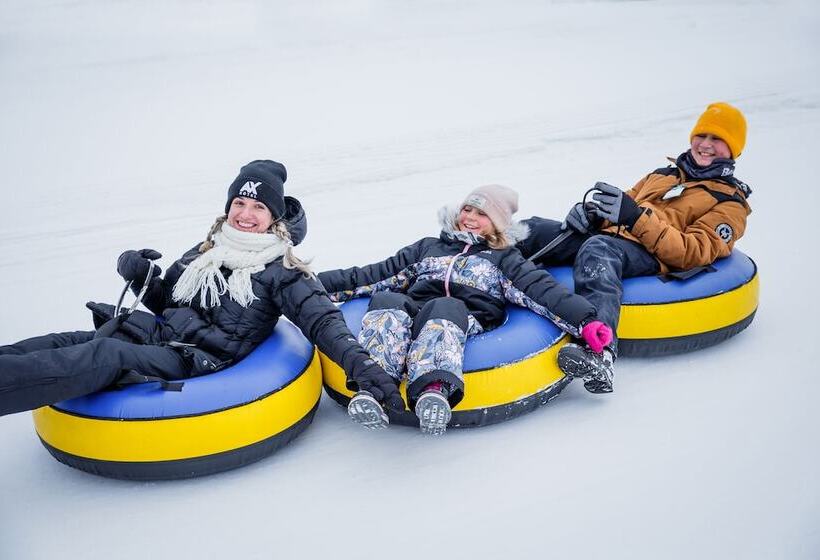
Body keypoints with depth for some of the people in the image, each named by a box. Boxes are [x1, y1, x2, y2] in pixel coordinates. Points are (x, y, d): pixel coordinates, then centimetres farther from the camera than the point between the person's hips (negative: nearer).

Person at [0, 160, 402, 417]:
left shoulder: (281, 272, 1)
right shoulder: (206, 252, 19)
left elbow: (323, 320, -10)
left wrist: (360, 364, -28)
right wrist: (141, 278, 4)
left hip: (199, 361, -6)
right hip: (159, 336, 7)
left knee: (105, 356, -31)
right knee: (64, 344, -18)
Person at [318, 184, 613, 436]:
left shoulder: (505, 259, 26)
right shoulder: (428, 247, 35)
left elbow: (544, 289, 9)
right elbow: (376, 275, 31)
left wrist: (584, 320, -10)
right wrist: (319, 285, 23)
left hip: (467, 319, -3)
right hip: (413, 309, 3)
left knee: (443, 311, -39)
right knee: (386, 304, -31)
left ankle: (435, 390, -67)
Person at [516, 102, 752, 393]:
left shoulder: (730, 203, 12)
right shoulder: (663, 174, 31)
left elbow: (693, 252, -5)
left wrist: (636, 216, -16)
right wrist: (591, 212, 5)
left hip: (649, 258, -7)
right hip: (607, 235, 7)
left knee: (598, 250, -41)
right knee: (532, 230, -14)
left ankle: (597, 351, -59)